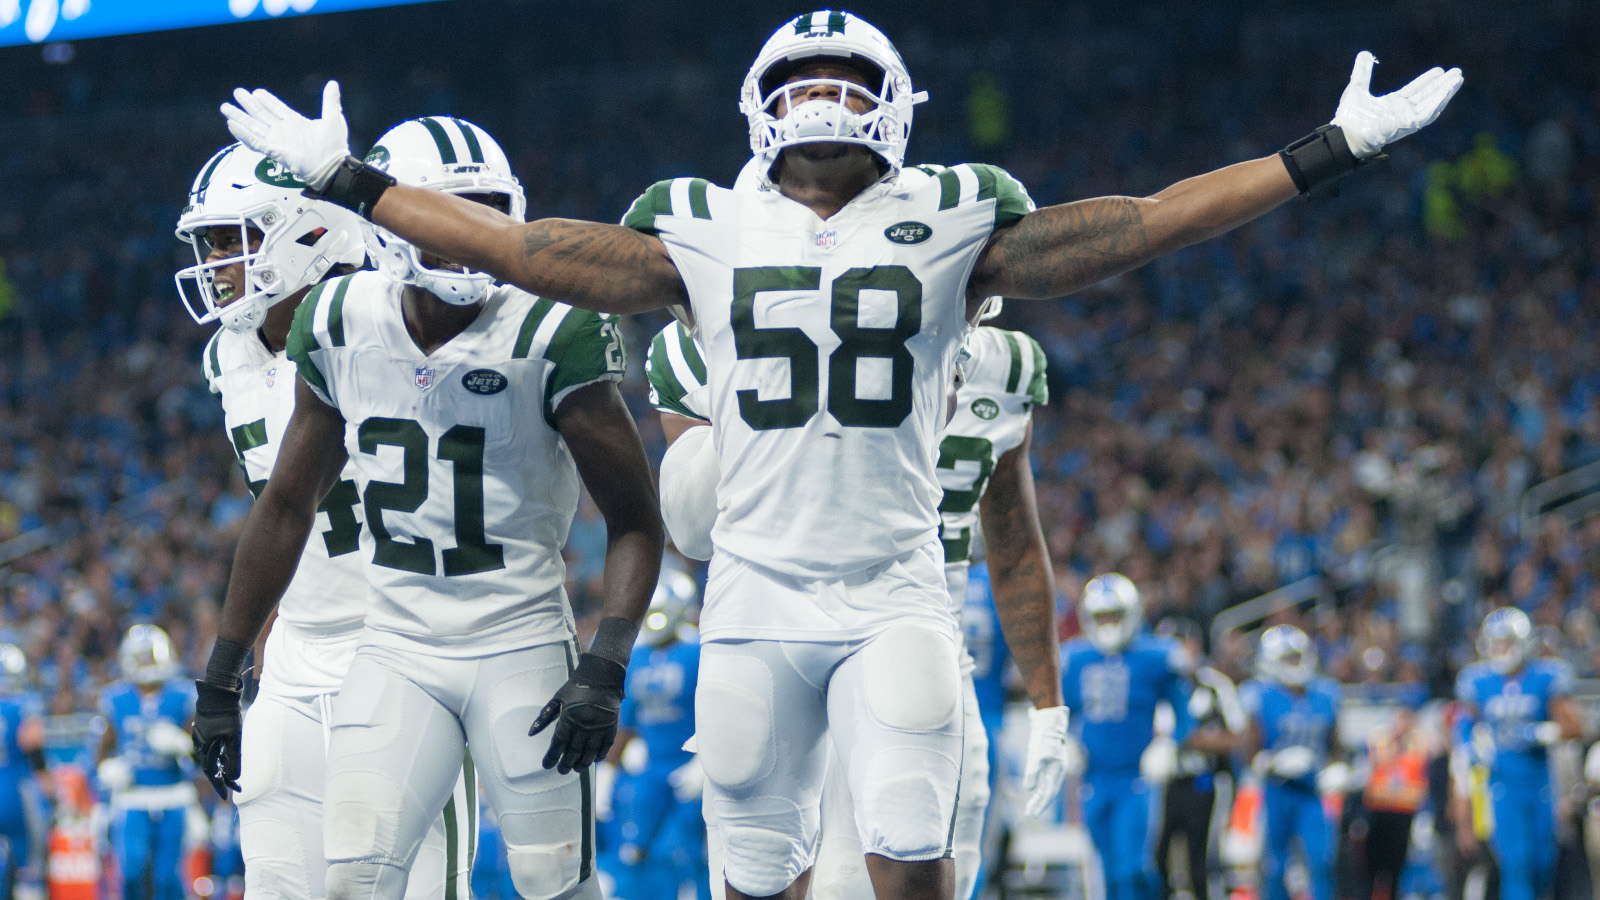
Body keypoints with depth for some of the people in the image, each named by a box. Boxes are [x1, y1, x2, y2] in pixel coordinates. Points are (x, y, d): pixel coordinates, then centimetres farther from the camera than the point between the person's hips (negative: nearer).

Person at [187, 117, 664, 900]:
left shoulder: (552, 337, -12)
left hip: (521, 648, -3)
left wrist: (605, 667, -20)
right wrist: (220, 679, 13)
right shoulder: (341, 326, 1)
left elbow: (634, 521, -7)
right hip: (394, 653, 3)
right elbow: (288, 505, 13)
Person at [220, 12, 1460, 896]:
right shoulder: (706, 238, 8)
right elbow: (515, 248, 12)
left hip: (896, 602, -2)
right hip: (755, 607, 2)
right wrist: (343, 181, 13)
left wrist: (1336, 152, -2)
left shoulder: (949, 232, 4)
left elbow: (1137, 227, 2)